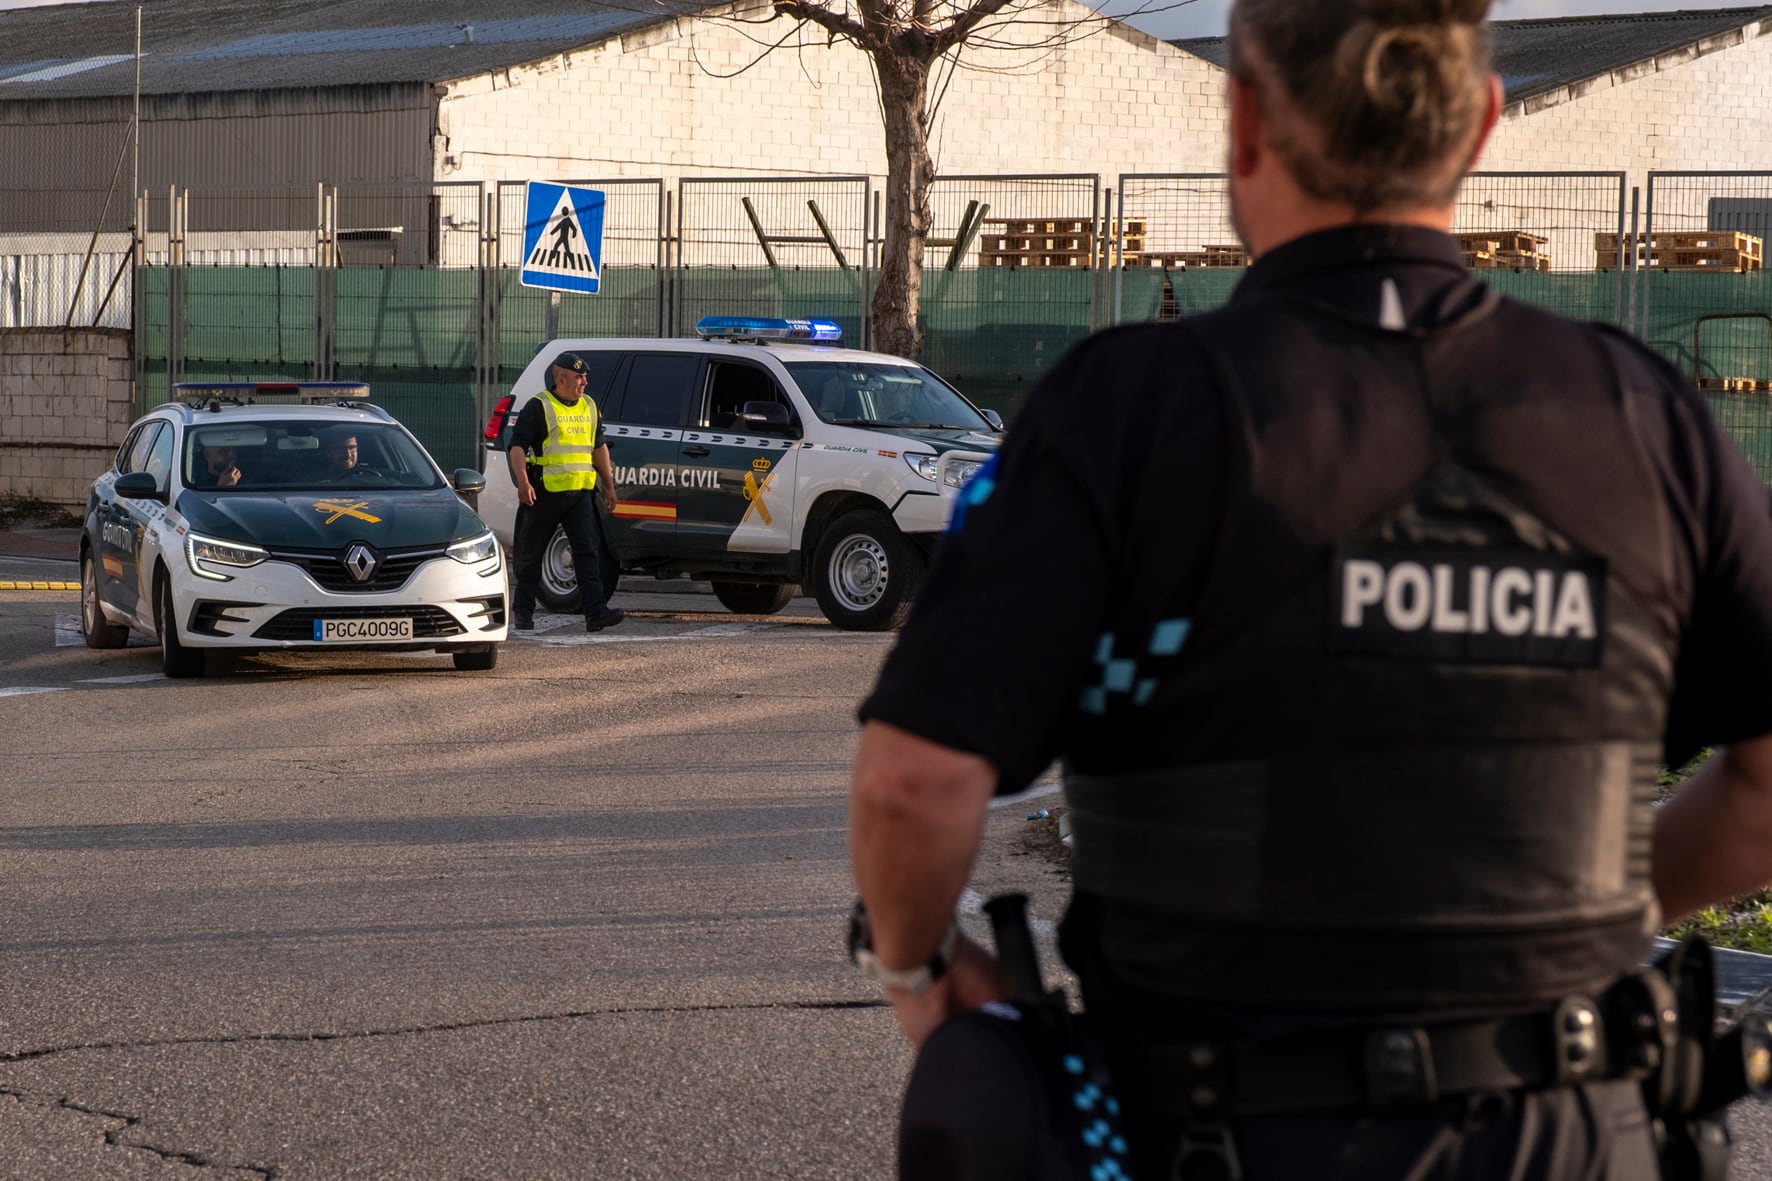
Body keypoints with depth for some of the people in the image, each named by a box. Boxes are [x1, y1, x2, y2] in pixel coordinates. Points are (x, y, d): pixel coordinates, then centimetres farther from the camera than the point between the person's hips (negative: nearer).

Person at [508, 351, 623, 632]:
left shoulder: (589, 407, 14)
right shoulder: (538, 407, -5)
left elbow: (599, 447, 24)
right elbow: (517, 446, -11)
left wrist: (609, 485, 20)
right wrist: (523, 483, -23)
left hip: (580, 493, 5)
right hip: (545, 493, -5)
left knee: (588, 550, -9)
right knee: (532, 554, 7)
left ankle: (595, 610, -16)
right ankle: (523, 610, 21)